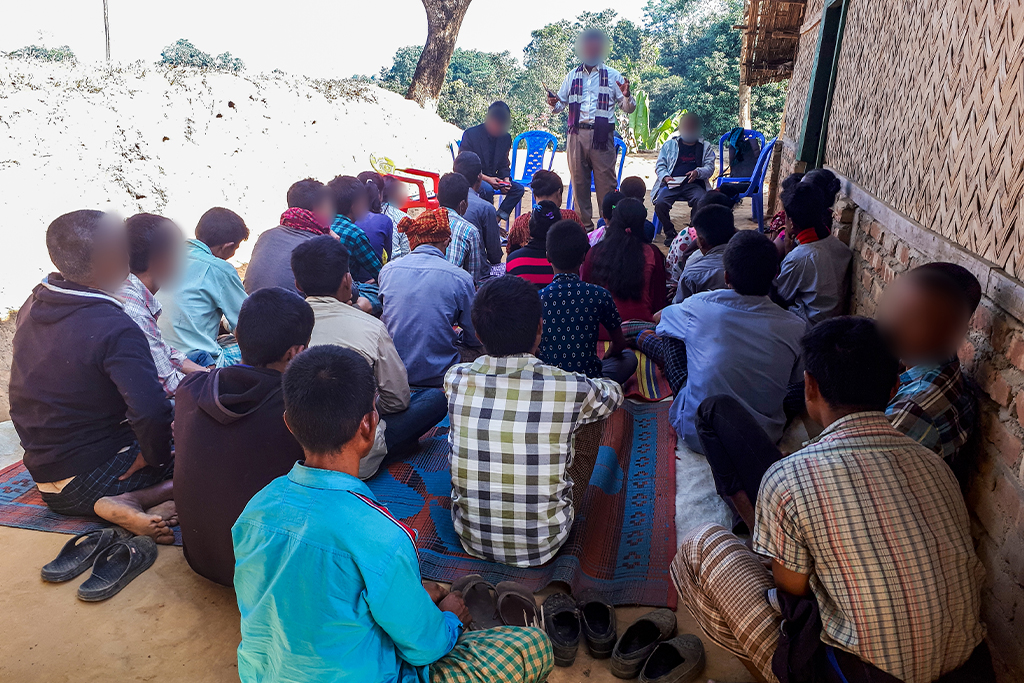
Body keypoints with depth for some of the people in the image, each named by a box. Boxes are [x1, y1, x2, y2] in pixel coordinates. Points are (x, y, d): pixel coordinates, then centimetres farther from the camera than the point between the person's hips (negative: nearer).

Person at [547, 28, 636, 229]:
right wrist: (554, 103, -2)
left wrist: (627, 95, -14)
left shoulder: (612, 76, 8)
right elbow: (560, 103, 21)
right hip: (577, 134, 3)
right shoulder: (572, 75, 16)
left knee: (605, 182, -6)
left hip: (602, 136, -3)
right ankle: (584, 226, 16)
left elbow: (629, 108, 8)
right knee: (579, 181, 6)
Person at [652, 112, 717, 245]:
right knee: (660, 204, -29)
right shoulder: (669, 144, 19)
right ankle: (670, 234, -7)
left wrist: (698, 172, -15)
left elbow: (710, 167, 8)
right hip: (671, 183, 1)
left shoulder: (706, 147, 18)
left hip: (694, 184, 0)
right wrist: (665, 176, -8)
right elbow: (660, 165, 15)